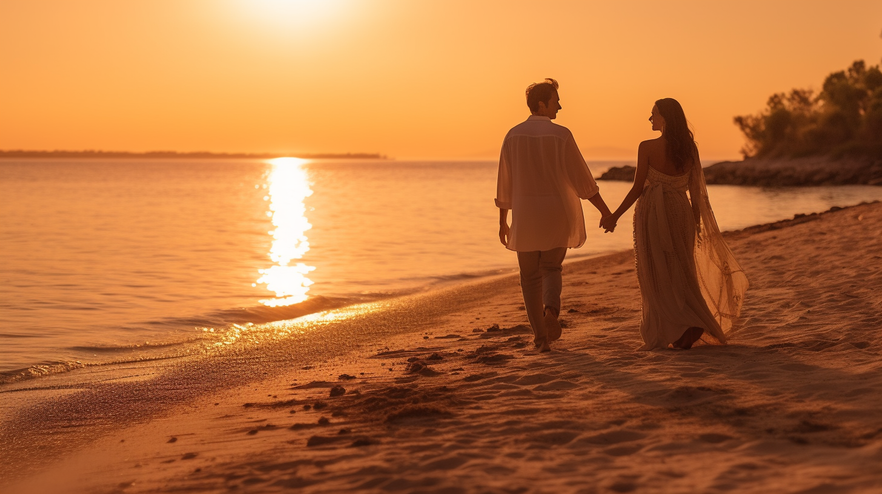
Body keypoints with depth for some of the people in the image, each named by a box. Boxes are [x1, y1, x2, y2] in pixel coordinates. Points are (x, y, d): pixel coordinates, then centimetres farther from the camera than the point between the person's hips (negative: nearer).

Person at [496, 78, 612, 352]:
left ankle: (540, 336, 8)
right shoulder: (561, 134, -7)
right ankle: (550, 310, -11)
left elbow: (504, 183, 5)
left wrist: (503, 221, 13)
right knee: (551, 269, 18)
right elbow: (581, 178, -7)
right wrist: (605, 211, 0)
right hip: (556, 214, -1)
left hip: (525, 215, 1)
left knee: (530, 276, 12)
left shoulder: (513, 135, 1)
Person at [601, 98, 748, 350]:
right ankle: (687, 330, 12)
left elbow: (638, 188, -11)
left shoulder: (647, 148, -12)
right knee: (680, 274, 14)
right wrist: (698, 222, 15)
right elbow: (695, 188, 6)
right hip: (680, 213, 5)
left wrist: (614, 216, -2)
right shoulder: (689, 149, 2)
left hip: (652, 213, -4)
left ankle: (661, 335, -1)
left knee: (657, 275, 3)